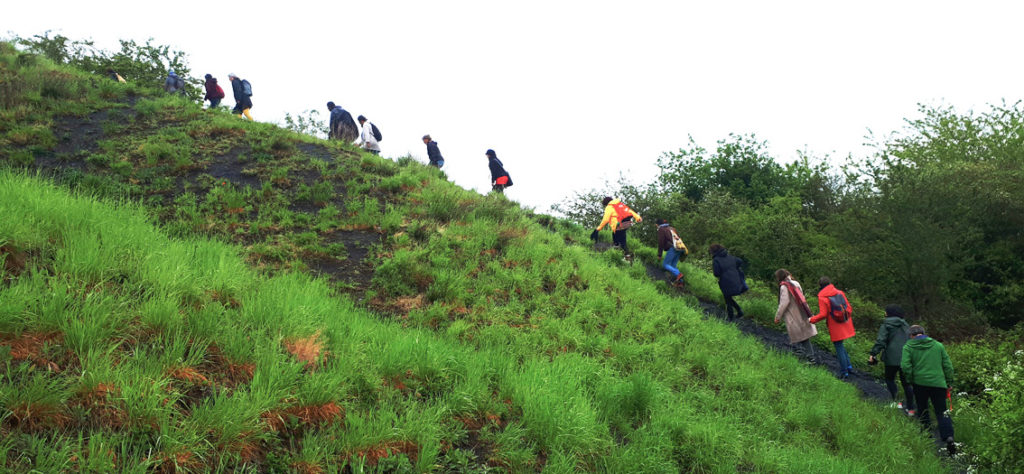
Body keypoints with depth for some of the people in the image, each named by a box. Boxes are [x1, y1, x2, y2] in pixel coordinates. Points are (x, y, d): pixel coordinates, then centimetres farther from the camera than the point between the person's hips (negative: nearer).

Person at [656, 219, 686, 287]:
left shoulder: (661, 229, 5)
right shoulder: (672, 228, 28)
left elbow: (661, 242, -2)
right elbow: (678, 237, 28)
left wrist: (659, 254, 2)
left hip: (673, 248, -8)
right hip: (680, 249, 8)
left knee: (665, 264, -4)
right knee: (673, 265, 12)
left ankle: (678, 274, -24)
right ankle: (680, 281, -1)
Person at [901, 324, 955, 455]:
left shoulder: (908, 347, 0)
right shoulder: (938, 345, 7)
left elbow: (905, 366, -10)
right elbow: (947, 365, 8)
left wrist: (911, 380, 4)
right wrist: (950, 383, 15)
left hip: (919, 382, -1)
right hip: (938, 383, 1)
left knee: (922, 410, 17)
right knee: (942, 411, 2)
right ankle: (948, 436, -16)